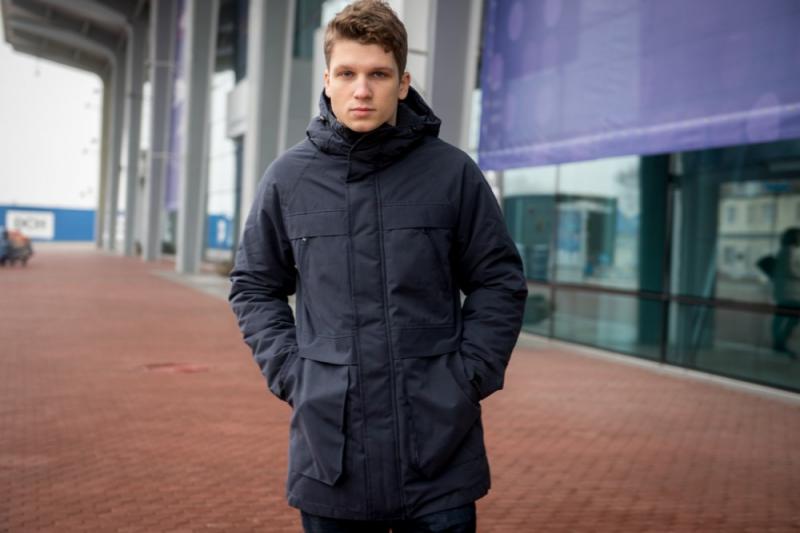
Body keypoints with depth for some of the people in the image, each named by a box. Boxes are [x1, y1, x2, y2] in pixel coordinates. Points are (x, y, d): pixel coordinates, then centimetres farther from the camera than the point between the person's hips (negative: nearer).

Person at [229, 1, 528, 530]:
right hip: (328, 444, 2)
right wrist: (290, 371, 0)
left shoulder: (452, 172, -2)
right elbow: (255, 287, 11)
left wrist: (468, 375, -4)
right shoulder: (288, 178, 1)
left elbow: (499, 284, 5)